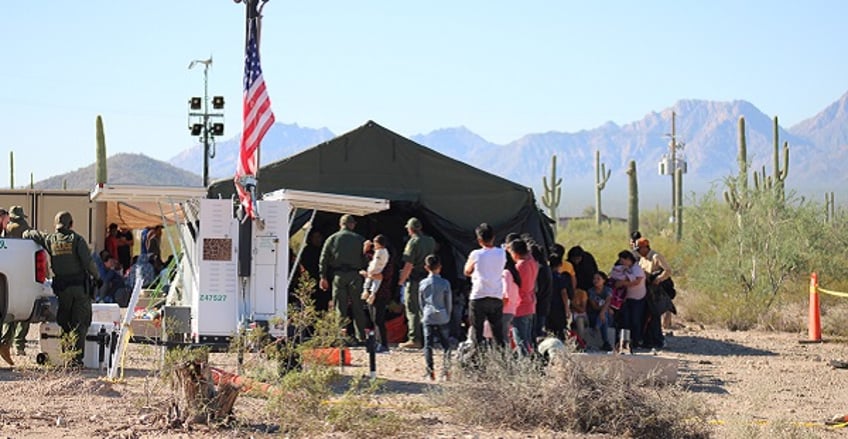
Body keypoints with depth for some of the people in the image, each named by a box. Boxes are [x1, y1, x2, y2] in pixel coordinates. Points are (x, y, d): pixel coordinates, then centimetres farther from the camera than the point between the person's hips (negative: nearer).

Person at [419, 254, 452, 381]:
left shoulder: (422, 284, 0)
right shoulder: (445, 283, -4)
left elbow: (421, 303, 8)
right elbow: (449, 302, 3)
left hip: (428, 318, 1)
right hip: (442, 318, -1)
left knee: (428, 345, 3)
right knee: (446, 345, 7)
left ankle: (430, 372, -3)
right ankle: (446, 371, 1)